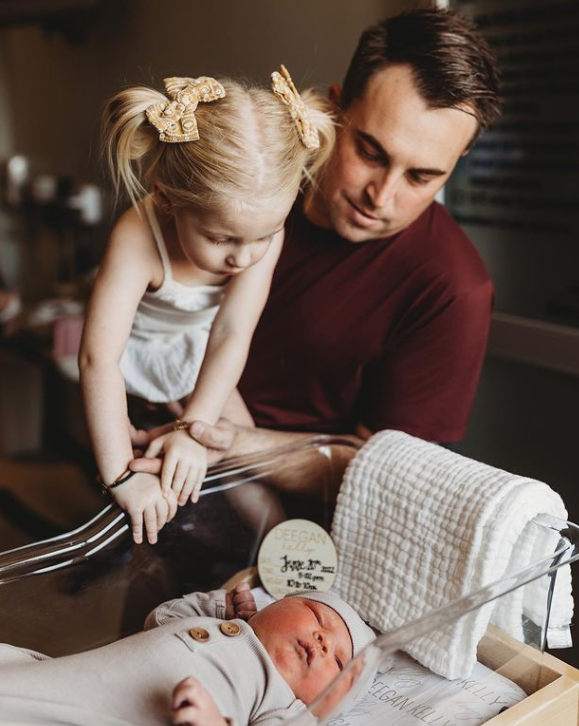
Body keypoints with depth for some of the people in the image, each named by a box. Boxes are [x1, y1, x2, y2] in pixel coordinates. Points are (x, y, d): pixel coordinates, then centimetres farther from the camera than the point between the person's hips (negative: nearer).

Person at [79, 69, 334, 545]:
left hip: (198, 354, 3)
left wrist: (192, 429, -42)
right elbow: (99, 360, -47)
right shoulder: (138, 238, -44)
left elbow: (232, 336, -33)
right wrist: (121, 475, -48)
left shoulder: (264, 229, -33)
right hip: (130, 352, -3)